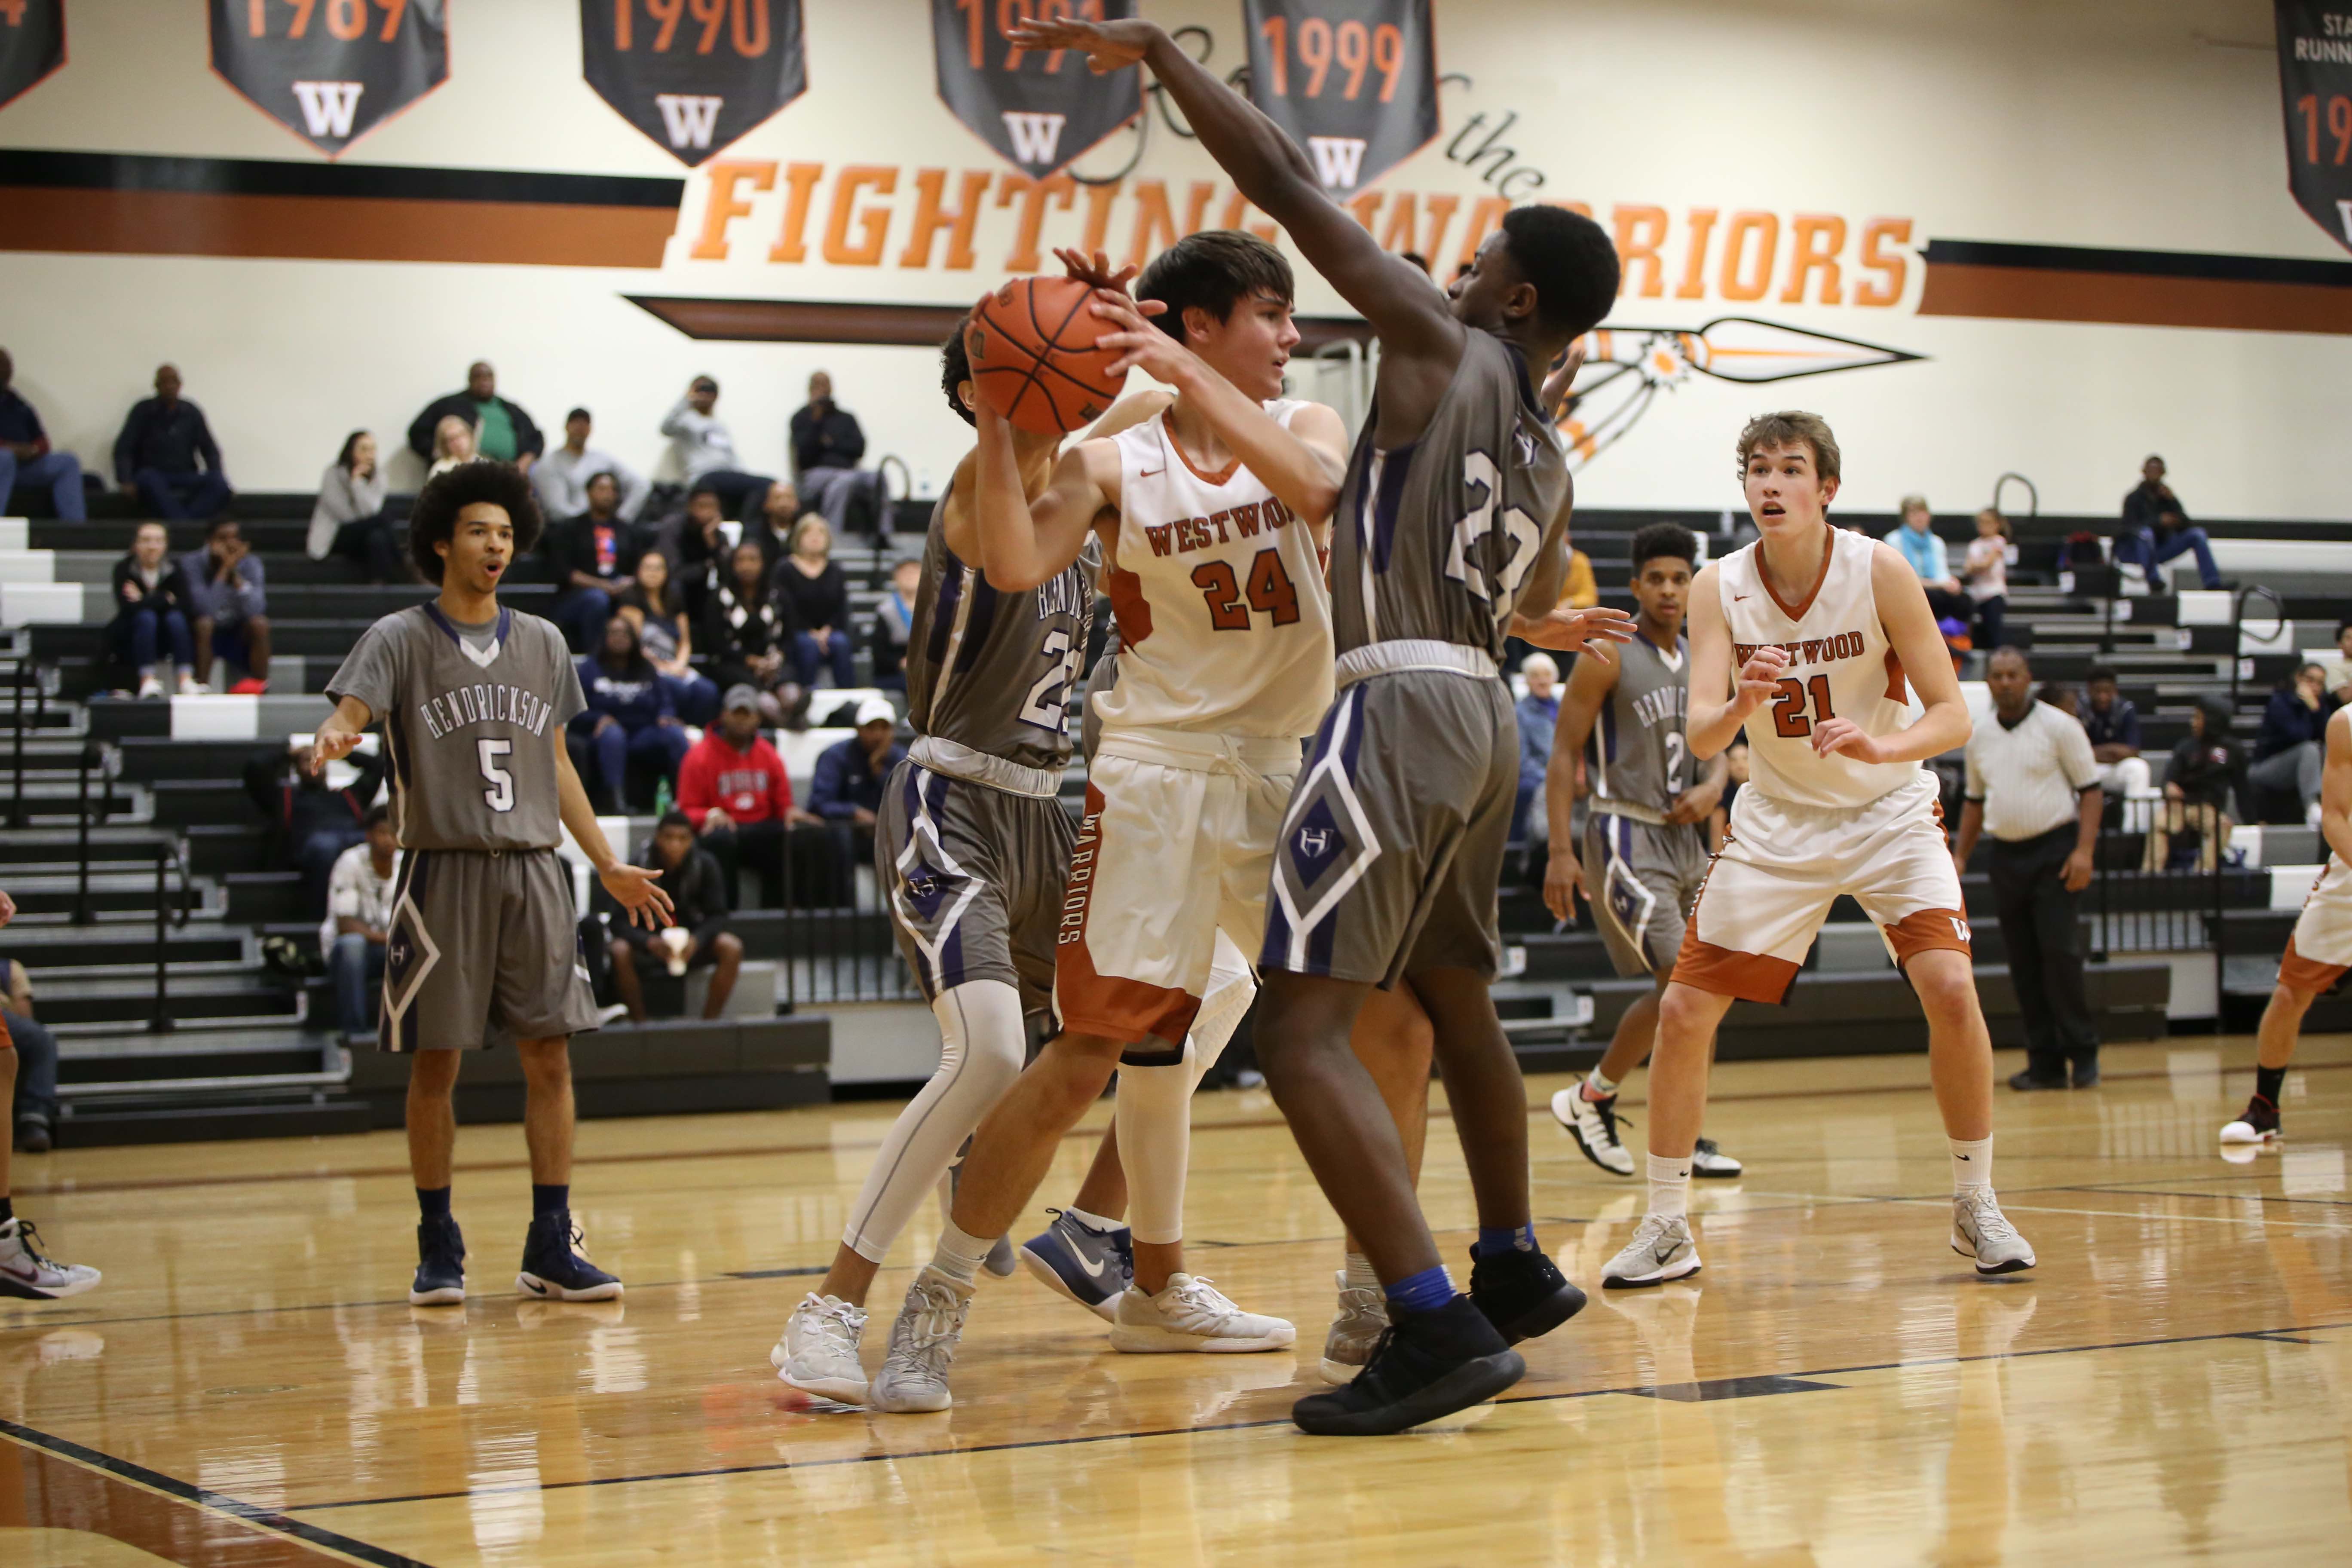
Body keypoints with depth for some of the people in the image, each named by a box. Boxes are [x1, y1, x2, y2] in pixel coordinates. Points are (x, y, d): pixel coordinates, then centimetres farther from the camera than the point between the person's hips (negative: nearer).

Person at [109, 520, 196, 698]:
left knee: (175, 618, -26)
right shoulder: (124, 569, -8)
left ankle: (186, 679, -37)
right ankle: (147, 681, -40)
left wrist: (143, 600, -17)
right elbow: (127, 606, -25)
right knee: (147, 617, -30)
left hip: (164, 640, 2)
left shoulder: (174, 569, -1)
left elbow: (185, 604, -18)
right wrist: (167, 599, -19)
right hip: (129, 640, -2)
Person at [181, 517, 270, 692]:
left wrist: (235, 573, -32)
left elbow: (254, 609, -26)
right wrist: (225, 569, -33)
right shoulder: (192, 563, -18)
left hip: (239, 634, 2)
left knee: (259, 622, -28)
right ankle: (202, 684, -27)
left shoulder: (250, 563, -11)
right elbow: (206, 608, -32)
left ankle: (260, 682, -14)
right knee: (204, 623, -33)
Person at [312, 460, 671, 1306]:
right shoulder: (400, 639, 0)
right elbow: (351, 711, -15)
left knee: (549, 1056, 0)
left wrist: (610, 866, 18)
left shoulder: (543, 643, 14)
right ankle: (439, 1247, 11)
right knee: (436, 1063, 1)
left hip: (532, 869, 4)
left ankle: (551, 1247, 4)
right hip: (442, 870, -4)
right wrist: (335, 737, -39)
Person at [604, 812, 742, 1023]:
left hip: (691, 942, 1)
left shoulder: (705, 865, -11)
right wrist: (650, 942, -38)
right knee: (620, 952, -33)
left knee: (732, 948, -27)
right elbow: (621, 921, -17)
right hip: (650, 944, -1)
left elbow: (717, 916, -11)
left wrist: (696, 940, -33)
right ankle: (639, 1025, -19)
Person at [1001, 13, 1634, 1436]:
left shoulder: (1443, 344, -4)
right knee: (1459, 1005, 25)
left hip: (1401, 706, -9)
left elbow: (1283, 180, -8)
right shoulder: (1550, 457, 17)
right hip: (1484, 718, 9)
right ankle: (1515, 1274, 40)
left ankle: (1437, 1329, -21)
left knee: (1302, 1027, -13)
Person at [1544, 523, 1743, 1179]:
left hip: (1683, 835, 8)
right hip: (1626, 836, -8)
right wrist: (1561, 852, -18)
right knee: (1681, 983, -15)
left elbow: (1718, 743, 21)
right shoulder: (1608, 656, -10)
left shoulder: (1700, 661, 11)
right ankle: (1591, 1099, 2)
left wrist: (1712, 786, -3)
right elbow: (1564, 754, -12)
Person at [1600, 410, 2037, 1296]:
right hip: (1777, 823, 2)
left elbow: (1952, 717, -18)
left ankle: (1976, 1206, -3)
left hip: (1888, 813, -2)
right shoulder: (1719, 589, -12)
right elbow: (1698, 738, -19)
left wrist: (1882, 744, -39)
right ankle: (1666, 1229, 9)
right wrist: (1741, 705, -42)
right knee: (1683, 1011, -5)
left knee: (1949, 987, -21)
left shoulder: (1881, 573, -18)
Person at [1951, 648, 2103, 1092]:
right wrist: (1960, 855, 13)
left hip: (2055, 849, -5)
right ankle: (2045, 1062, 8)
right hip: (2006, 854, 5)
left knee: (2060, 952, -12)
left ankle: (2083, 1052, -2)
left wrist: (2084, 850, -15)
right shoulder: (1980, 738, 11)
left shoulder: (2059, 727, -4)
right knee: (2023, 963, 3)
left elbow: (2090, 789, -6)